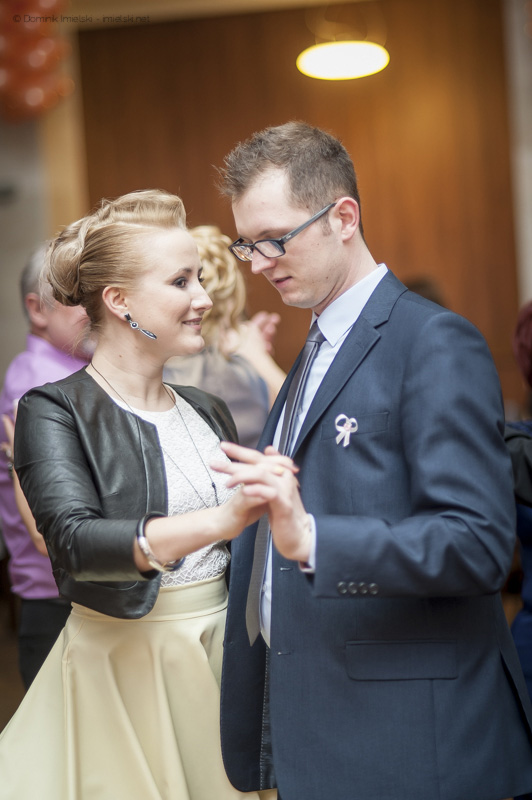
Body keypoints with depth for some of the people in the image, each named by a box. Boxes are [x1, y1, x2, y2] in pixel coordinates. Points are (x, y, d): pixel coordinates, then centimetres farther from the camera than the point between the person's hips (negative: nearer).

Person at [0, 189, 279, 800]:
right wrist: (220, 520, -39)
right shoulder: (53, 412, -9)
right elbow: (75, 542, -26)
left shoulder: (209, 413, 9)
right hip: (120, 671, -5)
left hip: (224, 656, 5)